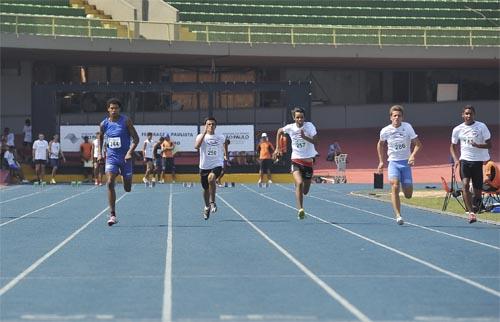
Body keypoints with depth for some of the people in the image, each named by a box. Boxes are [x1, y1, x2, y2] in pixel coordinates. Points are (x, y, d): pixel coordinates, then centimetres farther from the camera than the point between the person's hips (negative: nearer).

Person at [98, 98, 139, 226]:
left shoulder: (126, 121, -8)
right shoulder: (104, 124, 0)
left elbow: (136, 138, -9)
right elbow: (100, 137, 21)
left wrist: (130, 152, -22)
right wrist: (100, 153, 12)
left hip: (124, 158, -1)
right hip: (111, 157, 1)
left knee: (128, 189, 6)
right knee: (110, 183, -19)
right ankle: (112, 215, -14)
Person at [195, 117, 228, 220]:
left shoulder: (221, 137, 2)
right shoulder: (201, 136, -5)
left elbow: (225, 143, 27)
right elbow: (196, 146, -26)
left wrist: (226, 155, 25)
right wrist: (204, 133, -28)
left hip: (217, 165, -1)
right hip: (204, 166, 1)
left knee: (211, 178, -33)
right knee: (206, 189, 14)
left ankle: (212, 202, -19)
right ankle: (207, 207, 40)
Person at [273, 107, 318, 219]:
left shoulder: (309, 126, -9)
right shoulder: (290, 127, -4)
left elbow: (315, 142, -18)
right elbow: (279, 131, 18)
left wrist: (304, 137, -33)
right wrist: (278, 148, 15)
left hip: (308, 161, 1)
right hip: (296, 160, -1)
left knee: (305, 191, 9)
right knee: (299, 183, -27)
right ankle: (300, 209, -30)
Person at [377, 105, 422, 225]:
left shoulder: (407, 127, -6)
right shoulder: (385, 131, -3)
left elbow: (418, 144, -4)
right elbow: (380, 144, 18)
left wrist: (413, 155, -22)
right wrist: (381, 161, 15)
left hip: (406, 162, 0)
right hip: (393, 162, 0)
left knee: (408, 195, 0)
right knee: (395, 186, -24)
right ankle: (398, 215, -22)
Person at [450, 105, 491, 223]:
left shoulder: (481, 127, -3)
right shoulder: (457, 129, 4)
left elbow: (489, 144, -4)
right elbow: (453, 146, 14)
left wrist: (477, 145, -23)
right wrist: (456, 159, -3)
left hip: (479, 160, -1)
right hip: (465, 160, 1)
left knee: (477, 188, 2)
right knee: (465, 185, -17)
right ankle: (471, 212, -18)